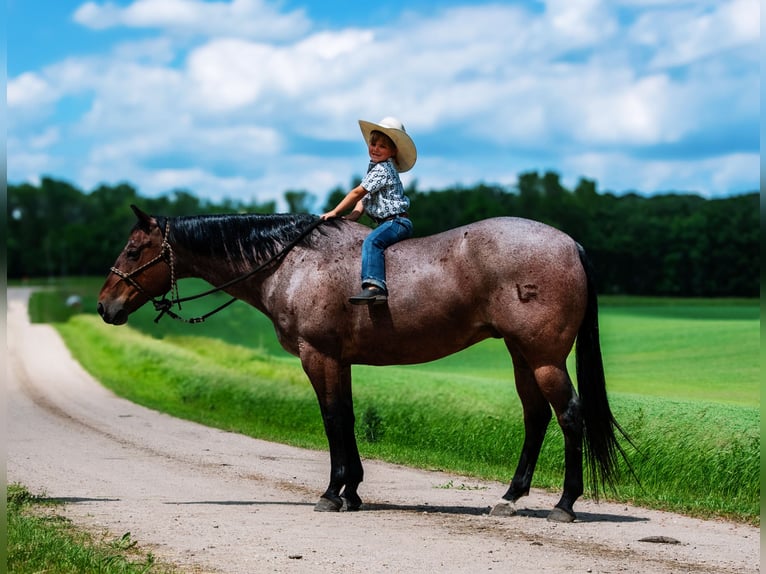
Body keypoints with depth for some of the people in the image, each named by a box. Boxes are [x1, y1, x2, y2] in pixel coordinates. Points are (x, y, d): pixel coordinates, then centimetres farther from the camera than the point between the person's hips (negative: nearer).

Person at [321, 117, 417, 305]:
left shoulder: (382, 169, -12)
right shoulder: (375, 167, 19)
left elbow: (358, 192, -12)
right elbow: (365, 197, 20)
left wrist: (335, 212, -5)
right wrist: (352, 215, 4)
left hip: (397, 221, -11)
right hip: (387, 223, 11)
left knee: (371, 241, -32)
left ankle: (374, 286, -50)